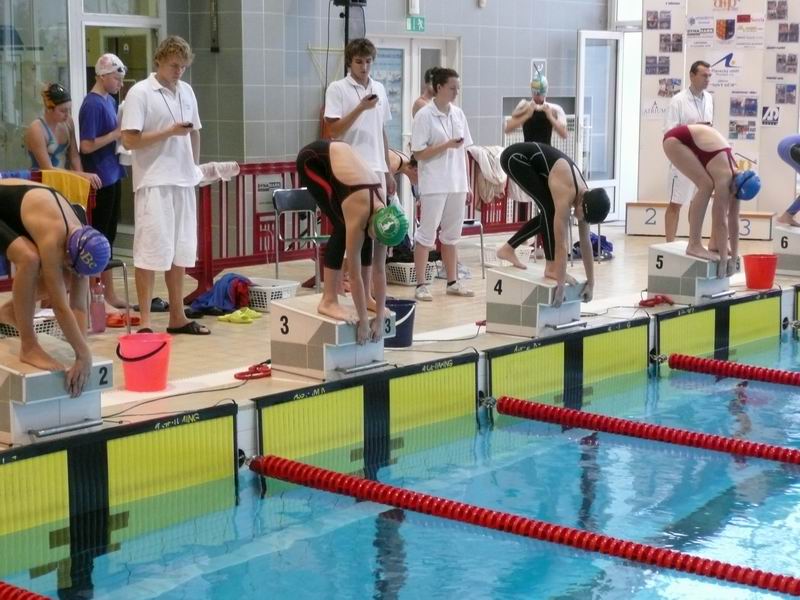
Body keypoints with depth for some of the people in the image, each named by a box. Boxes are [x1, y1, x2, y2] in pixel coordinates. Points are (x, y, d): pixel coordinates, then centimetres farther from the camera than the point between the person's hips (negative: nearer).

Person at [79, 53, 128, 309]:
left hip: (113, 175, 9)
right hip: (100, 179, -9)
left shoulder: (110, 101, 11)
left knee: (109, 236, 13)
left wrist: (123, 135, 2)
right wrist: (116, 134, -17)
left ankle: (109, 293, 21)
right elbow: (87, 146, -20)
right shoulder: (92, 104, -15)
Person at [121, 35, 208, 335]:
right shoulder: (140, 93, -7)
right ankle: (144, 322, -2)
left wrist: (195, 166, 14)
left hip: (183, 181, 7)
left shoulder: (186, 91, 12)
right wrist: (169, 132, -16)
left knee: (180, 250, 11)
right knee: (151, 251, -7)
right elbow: (129, 140, -13)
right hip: (154, 183, -7)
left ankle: (177, 317, 19)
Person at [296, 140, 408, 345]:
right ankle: (329, 301, -13)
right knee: (342, 228, -18)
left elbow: (379, 270, -7)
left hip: (340, 155, 7)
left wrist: (380, 318, -7)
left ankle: (365, 298, 9)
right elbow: (355, 274, -26)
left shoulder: (380, 214, -14)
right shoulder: (358, 214, -32)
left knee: (364, 236, -2)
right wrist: (363, 321, -22)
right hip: (313, 160, -6)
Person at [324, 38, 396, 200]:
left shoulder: (379, 89, 14)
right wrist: (361, 108, -20)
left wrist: (388, 171, 15)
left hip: (377, 169, 6)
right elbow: (334, 131, -10)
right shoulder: (337, 89, -3)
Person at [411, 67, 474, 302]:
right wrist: (447, 145, -20)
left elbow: (464, 150, 13)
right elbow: (418, 153, -12)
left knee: (452, 235, 12)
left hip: (457, 184, 6)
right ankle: (420, 285, 4)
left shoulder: (458, 114, 9)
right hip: (434, 185, -6)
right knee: (426, 234, -1)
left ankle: (452, 282, 20)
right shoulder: (424, 115, -9)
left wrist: (467, 183, 10)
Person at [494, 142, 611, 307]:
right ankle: (551, 268, -11)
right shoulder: (566, 194, -29)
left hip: (533, 160, 8)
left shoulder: (584, 196, -6)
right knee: (549, 208, -18)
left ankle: (508, 248, 16)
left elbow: (586, 243, 1)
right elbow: (561, 243, -30)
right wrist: (560, 285, -30)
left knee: (549, 213, 6)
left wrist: (591, 283, 4)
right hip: (516, 156, -8)